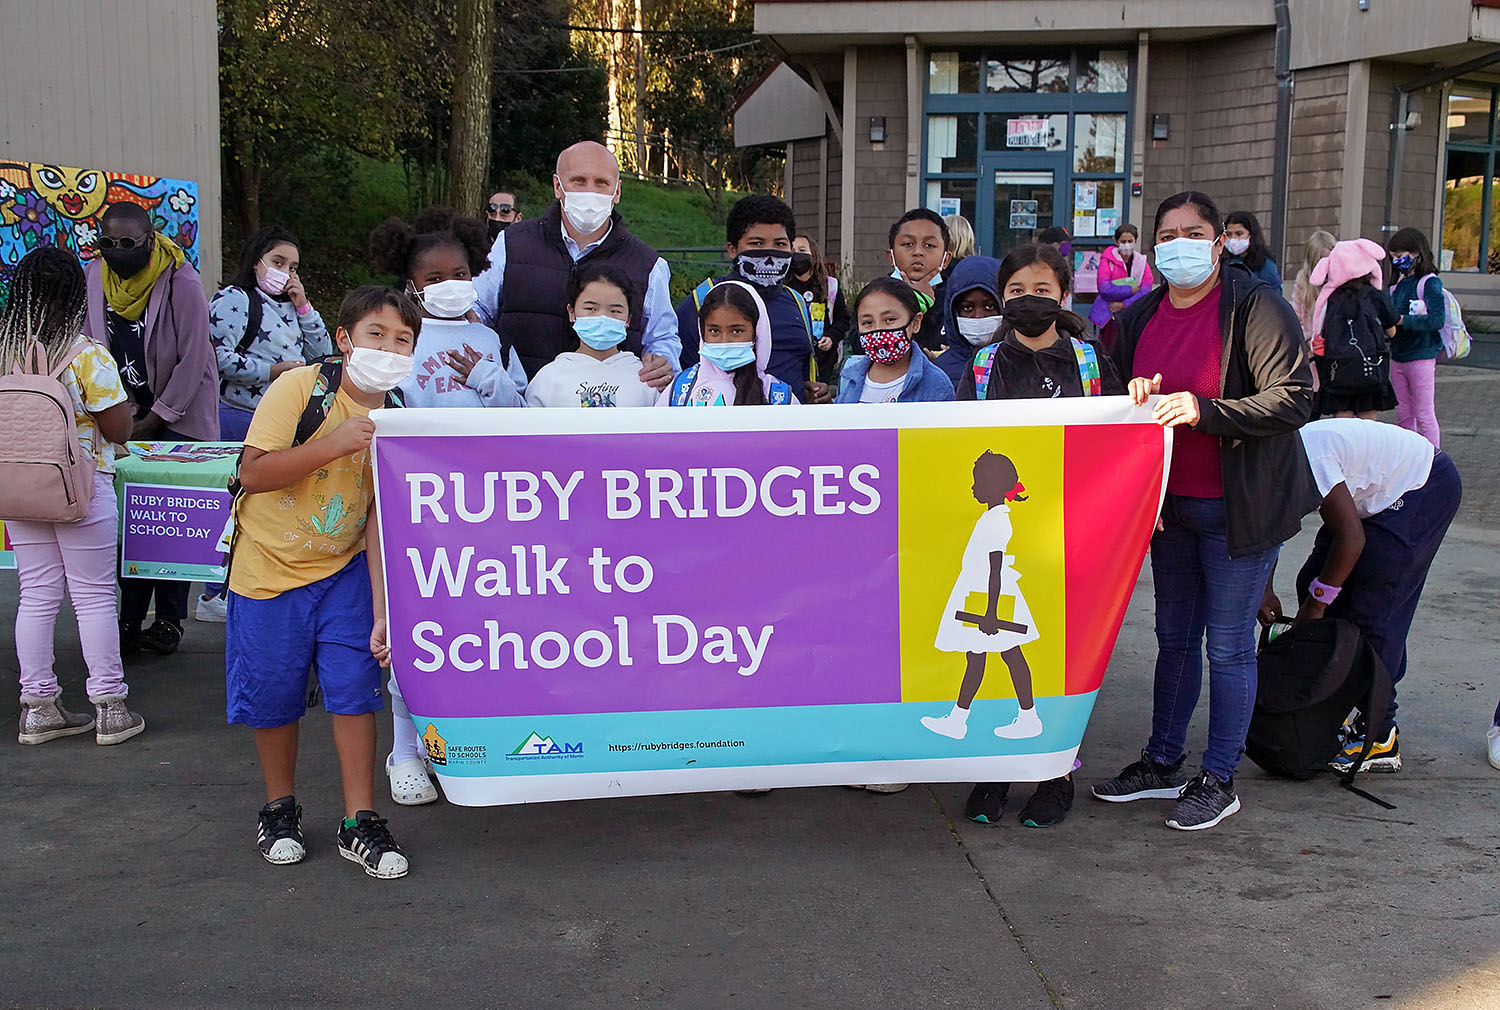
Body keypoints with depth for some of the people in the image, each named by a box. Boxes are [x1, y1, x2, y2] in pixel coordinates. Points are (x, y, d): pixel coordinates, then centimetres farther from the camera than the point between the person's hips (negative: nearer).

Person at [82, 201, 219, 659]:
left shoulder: (182, 283, -14)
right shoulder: (93, 278, 2)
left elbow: (192, 362, -13)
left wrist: (153, 420, -11)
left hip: (181, 414, -4)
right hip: (130, 411, 4)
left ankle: (170, 621, 3)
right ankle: (130, 620, 5)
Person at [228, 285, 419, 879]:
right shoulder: (298, 389, -16)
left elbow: (380, 517, -8)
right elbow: (253, 473, -22)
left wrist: (382, 611, -15)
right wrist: (332, 445, -31)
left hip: (343, 569, 2)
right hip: (269, 566, -2)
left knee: (354, 686, -4)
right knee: (274, 695, 7)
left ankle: (359, 822, 8)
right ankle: (280, 809, 29)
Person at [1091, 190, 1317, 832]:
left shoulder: (1255, 305, -12)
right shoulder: (1139, 318, 7)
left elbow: (1293, 400, -19)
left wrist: (1203, 410, -27)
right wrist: (1137, 399, -6)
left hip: (1237, 507, -6)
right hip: (1169, 502, 6)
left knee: (1228, 645, 1)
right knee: (1175, 636, 15)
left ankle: (1219, 780, 14)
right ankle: (1163, 762, 28)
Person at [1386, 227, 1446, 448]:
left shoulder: (1429, 283, -9)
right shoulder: (1398, 285, 13)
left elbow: (1437, 320, -20)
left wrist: (1401, 320, -22)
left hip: (1421, 357, -7)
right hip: (1398, 356, 7)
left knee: (1424, 414, -4)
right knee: (1403, 414, 11)